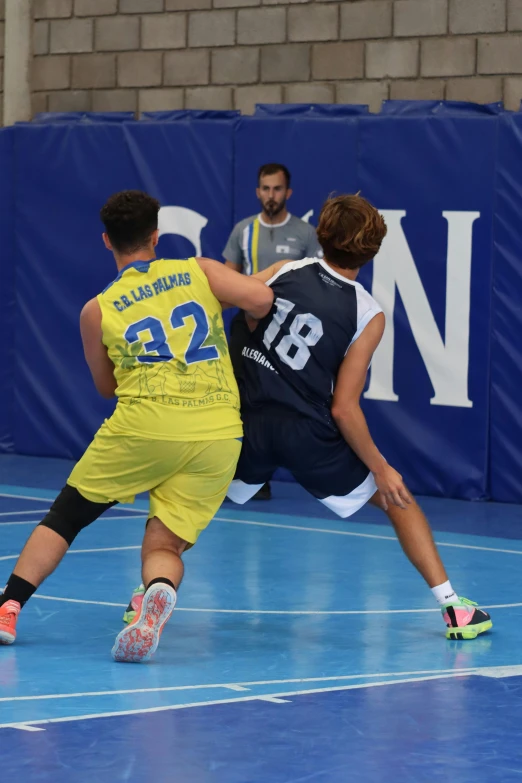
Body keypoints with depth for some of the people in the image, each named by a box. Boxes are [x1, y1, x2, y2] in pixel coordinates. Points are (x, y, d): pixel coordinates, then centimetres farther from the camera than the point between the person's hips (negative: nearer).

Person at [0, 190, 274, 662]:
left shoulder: (97, 311, 13)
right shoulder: (200, 272, 12)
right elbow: (261, 299, -1)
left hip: (144, 426, -1)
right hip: (219, 433, 1)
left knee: (65, 517, 17)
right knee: (164, 545, 9)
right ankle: (160, 593, -25)